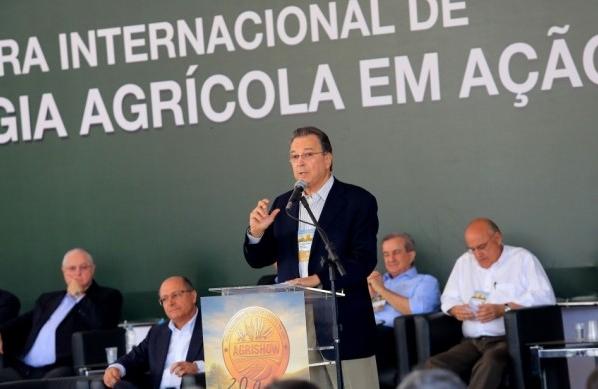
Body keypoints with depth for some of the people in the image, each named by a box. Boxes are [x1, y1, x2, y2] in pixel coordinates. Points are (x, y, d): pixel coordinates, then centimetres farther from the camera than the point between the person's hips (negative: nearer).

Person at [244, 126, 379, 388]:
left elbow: (364, 260, -10)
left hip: (343, 325, -4)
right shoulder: (283, 205, 14)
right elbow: (258, 259, 15)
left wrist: (318, 279, -21)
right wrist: (256, 233, -6)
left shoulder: (357, 201, -1)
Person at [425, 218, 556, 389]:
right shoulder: (464, 262, 24)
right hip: (472, 342, 5)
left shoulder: (523, 258, 7)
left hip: (509, 339, -5)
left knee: (490, 362, -40)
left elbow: (545, 297, -4)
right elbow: (448, 298, 27)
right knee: (433, 365, -25)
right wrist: (456, 309, 1)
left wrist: (502, 310, -13)